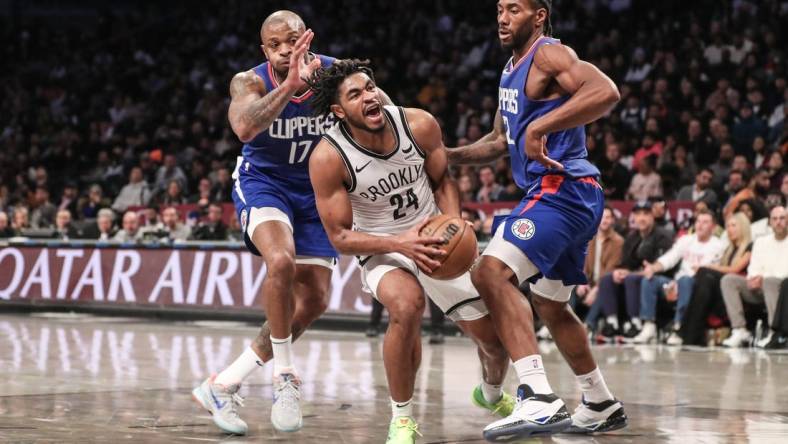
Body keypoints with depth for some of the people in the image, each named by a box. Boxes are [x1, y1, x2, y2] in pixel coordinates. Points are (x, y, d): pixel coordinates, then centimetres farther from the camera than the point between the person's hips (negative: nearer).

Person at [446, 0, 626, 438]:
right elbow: (499, 141, 30)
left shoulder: (549, 54, -11)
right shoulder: (512, 69, 19)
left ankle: (539, 399, -34)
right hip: (555, 194, 11)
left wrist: (539, 128, -34)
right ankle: (601, 405, 37)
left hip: (563, 187, -11)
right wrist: (452, 156, 14)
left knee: (491, 271, -25)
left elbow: (605, 92, -29)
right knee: (549, 305, 23)